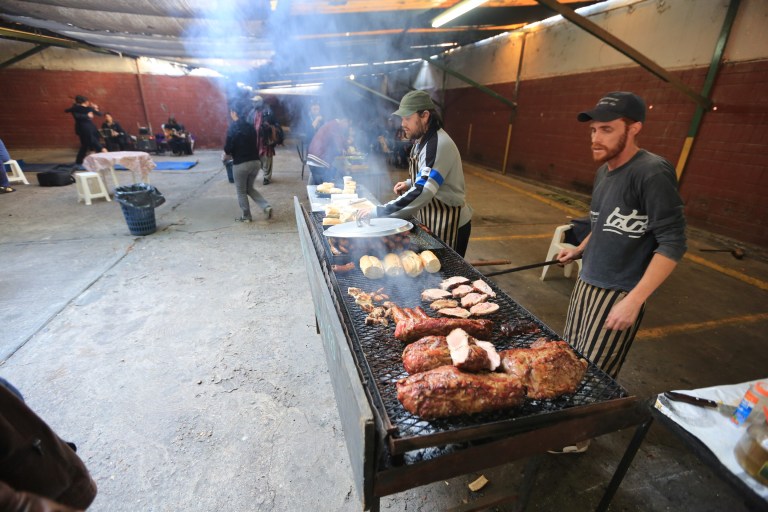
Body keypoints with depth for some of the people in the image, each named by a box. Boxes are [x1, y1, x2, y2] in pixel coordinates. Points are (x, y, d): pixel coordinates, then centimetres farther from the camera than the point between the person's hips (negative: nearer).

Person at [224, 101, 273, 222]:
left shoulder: (233, 127, -11)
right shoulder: (251, 126, 8)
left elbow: (228, 149, -13)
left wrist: (226, 153, 9)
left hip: (241, 164, -6)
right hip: (255, 161, 6)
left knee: (241, 191, 12)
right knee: (249, 188, 22)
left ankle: (246, 216, 21)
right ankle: (266, 206, 4)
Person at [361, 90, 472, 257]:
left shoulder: (438, 145, -25)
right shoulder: (423, 140, 6)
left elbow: (421, 193, -34)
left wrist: (378, 213, -33)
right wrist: (410, 183, 0)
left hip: (449, 224, -9)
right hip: (431, 220, 9)